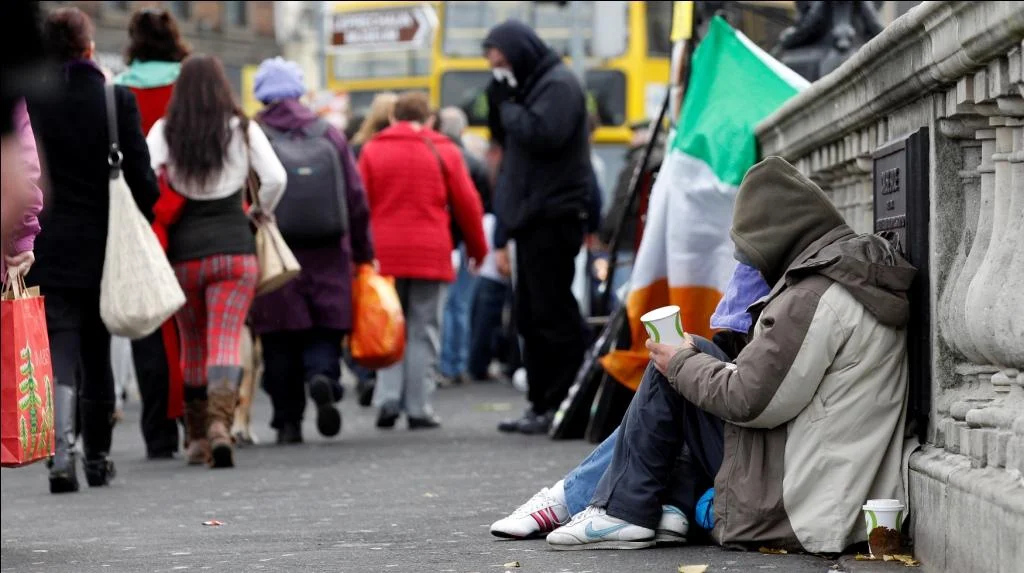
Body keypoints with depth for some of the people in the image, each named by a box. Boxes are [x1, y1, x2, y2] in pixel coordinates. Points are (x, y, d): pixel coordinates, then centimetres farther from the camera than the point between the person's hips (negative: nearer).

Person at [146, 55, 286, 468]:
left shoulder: (165, 131, 0)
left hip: (184, 251, 1)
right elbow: (275, 178, -7)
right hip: (235, 247, -1)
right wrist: (262, 212, 11)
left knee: (193, 345, 15)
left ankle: (197, 437, 21)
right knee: (226, 341, -6)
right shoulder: (242, 129, 0)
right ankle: (220, 423, -28)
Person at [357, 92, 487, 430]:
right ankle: (418, 408, 1)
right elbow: (468, 204, 6)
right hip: (430, 255, -1)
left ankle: (387, 400, -3)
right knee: (423, 332, 4)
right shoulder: (444, 152, 4)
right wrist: (477, 248, 18)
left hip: (384, 254, 1)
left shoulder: (371, 151, 5)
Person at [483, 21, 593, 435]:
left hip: (553, 218, -10)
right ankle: (541, 405, 12)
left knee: (553, 315, -10)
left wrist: (507, 104, -10)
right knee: (531, 318, 9)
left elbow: (542, 135, -22)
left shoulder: (558, 86, -7)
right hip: (532, 220, 10)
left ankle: (563, 405, -10)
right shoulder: (531, 88, 22)